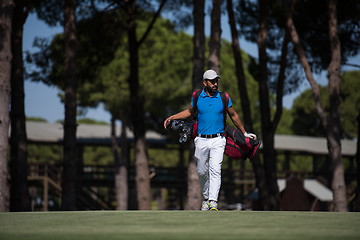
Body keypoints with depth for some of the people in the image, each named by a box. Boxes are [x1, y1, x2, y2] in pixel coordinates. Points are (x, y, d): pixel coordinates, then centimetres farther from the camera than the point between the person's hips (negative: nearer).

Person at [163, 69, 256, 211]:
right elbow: (190, 112, 22)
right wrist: (171, 118, 13)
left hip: (217, 141, -2)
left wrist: (244, 133, 21)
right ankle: (206, 199, 27)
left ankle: (213, 202, -23)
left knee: (215, 170, -16)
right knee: (202, 172, 7)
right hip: (201, 141, 2)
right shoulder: (197, 97, 3)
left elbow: (233, 116, 14)